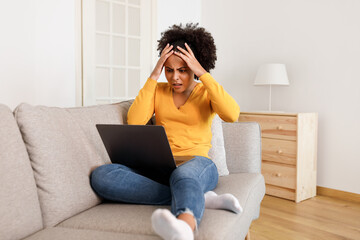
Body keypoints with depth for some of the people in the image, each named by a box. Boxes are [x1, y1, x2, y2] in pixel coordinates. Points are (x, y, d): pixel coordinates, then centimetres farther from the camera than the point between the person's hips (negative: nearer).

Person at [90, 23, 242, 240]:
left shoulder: (207, 92, 9)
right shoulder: (158, 90, 16)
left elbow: (232, 115, -14)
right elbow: (134, 122, -2)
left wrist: (202, 73, -11)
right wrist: (154, 76, -2)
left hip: (197, 164, -3)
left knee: (184, 175, -41)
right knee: (101, 175, -26)